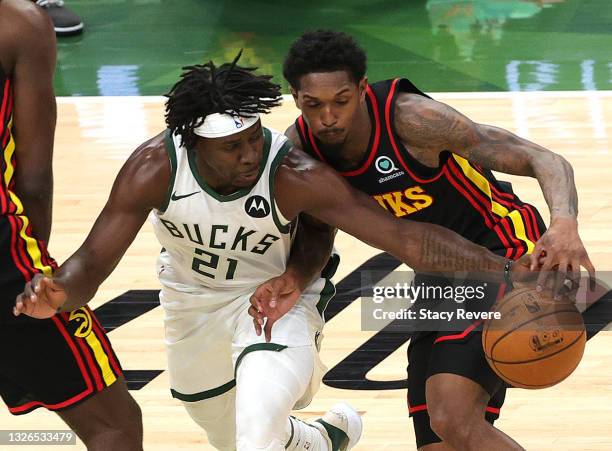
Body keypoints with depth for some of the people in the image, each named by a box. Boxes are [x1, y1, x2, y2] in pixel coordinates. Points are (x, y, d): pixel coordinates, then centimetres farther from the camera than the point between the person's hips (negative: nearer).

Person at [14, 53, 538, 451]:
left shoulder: (295, 175, -34)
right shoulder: (154, 167, -30)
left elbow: (403, 236, -35)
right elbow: (93, 261, -25)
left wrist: (504, 270, -44)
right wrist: (57, 295, -49)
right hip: (193, 307, 4)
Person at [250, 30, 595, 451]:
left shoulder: (410, 117, -27)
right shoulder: (300, 148, -9)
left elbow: (546, 161, -27)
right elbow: (320, 234, 8)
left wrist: (565, 226, -48)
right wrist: (294, 279, -14)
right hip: (437, 274, 7)